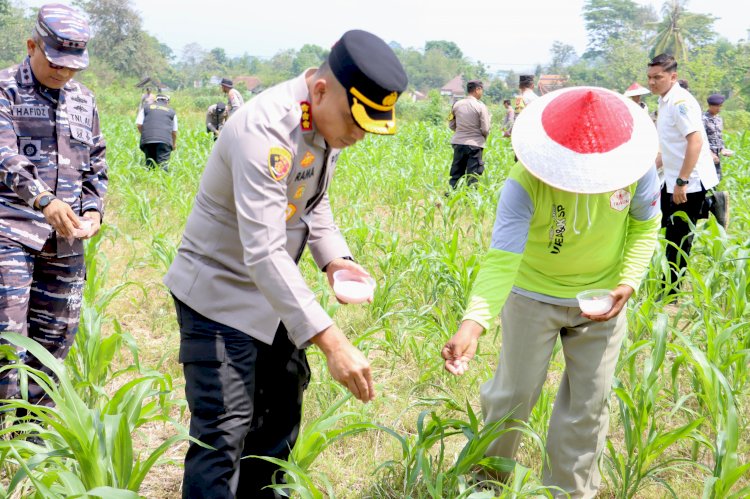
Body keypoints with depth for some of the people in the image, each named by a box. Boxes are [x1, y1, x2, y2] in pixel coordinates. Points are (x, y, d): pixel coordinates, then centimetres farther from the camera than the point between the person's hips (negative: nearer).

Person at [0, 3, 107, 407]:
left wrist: (93, 209, 1)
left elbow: (96, 166, 20)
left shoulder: (83, 101, 14)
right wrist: (44, 201, -32)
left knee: (55, 336, 10)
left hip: (67, 237, 6)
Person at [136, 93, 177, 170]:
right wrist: (174, 144, 38)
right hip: (165, 140, -1)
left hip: (147, 140, 1)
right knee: (162, 166, -8)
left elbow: (139, 124, 10)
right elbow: (174, 131, 23)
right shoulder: (171, 111, 19)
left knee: (149, 164, 9)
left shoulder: (146, 108, 20)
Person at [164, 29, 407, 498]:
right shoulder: (265, 130, -31)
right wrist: (332, 341, -44)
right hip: (220, 296, -9)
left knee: (281, 414, 18)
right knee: (224, 436, -11)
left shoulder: (328, 123, -3)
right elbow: (264, 253, -39)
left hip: (272, 296, 9)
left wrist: (335, 257, -8)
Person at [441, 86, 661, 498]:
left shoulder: (636, 169, -21)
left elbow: (645, 228, -2)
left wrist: (628, 282, -17)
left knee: (588, 402, 9)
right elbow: (501, 259, -39)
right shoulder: (525, 183, -31)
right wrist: (472, 325, -54)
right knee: (515, 393, 8)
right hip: (534, 295, -2)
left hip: (602, 299, 3)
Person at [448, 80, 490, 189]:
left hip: (458, 143, 4)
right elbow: (485, 129, -10)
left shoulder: (457, 104, 2)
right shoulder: (480, 106, -10)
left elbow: (451, 125, 9)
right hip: (474, 144, -4)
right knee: (473, 176, 2)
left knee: (456, 174, 12)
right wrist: (484, 138, 10)